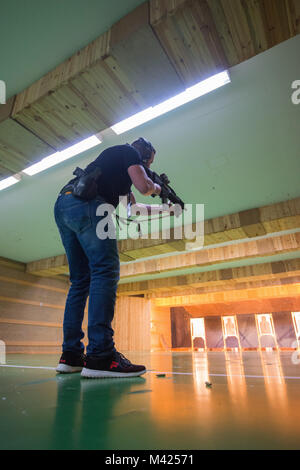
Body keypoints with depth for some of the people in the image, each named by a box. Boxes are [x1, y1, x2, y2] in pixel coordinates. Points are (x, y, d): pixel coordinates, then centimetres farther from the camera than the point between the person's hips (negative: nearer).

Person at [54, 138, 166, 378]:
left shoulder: (118, 164, 38)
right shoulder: (129, 152, 13)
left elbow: (132, 207, 42)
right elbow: (144, 186, -5)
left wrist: (164, 209, 49)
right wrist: (156, 187, 20)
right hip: (85, 203, -10)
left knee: (81, 280, 5)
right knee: (106, 270, -17)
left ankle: (71, 355, 5)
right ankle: (100, 356, -24)